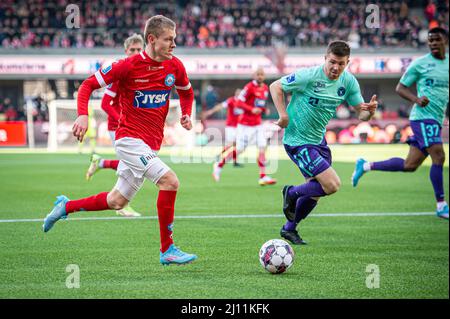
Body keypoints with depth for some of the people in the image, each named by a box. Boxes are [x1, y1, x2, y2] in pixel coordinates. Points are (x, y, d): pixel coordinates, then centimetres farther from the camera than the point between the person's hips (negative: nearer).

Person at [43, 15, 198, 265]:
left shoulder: (175, 67, 2)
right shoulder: (129, 66, -12)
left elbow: (187, 91, 24)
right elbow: (89, 85, -4)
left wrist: (186, 114, 5)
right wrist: (83, 115, -19)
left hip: (151, 145, 7)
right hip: (130, 139, -7)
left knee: (117, 202, 14)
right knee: (170, 181, -23)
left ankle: (66, 206, 36)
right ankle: (167, 250, -15)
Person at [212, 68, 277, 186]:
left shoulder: (265, 88, 9)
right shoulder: (250, 87, -14)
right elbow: (239, 103, -17)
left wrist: (264, 110, 4)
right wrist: (252, 109, -27)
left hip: (258, 124, 7)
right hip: (245, 124, -7)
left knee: (262, 147, -6)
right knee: (239, 149, -2)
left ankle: (263, 177, -4)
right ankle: (219, 165, 18)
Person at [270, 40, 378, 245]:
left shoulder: (349, 82, -2)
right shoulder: (308, 76, -20)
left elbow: (362, 113, 0)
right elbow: (275, 87, -11)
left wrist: (370, 110, -24)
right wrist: (284, 115, -20)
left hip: (318, 139, 8)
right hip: (297, 141, -7)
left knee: (315, 191, 16)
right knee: (332, 185, -16)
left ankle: (290, 228, 35)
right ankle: (291, 193, 9)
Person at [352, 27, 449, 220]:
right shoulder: (420, 64, -2)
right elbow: (400, 88, 1)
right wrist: (416, 99, -17)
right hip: (423, 116, -7)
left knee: (410, 165, 7)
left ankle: (366, 166, 22)